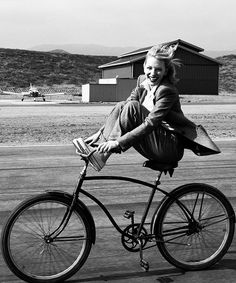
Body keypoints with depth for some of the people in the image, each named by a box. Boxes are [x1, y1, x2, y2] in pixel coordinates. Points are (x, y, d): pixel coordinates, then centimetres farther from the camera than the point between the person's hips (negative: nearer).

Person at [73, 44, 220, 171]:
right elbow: (122, 109, 4)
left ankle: (102, 154, -21)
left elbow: (150, 124, -28)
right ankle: (100, 144, -15)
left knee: (132, 106, -22)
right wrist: (101, 132, -7)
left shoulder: (167, 91, -20)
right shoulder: (142, 81, 5)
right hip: (155, 145, 8)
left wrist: (117, 142, -33)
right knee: (121, 105, -8)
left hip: (170, 148, -7)